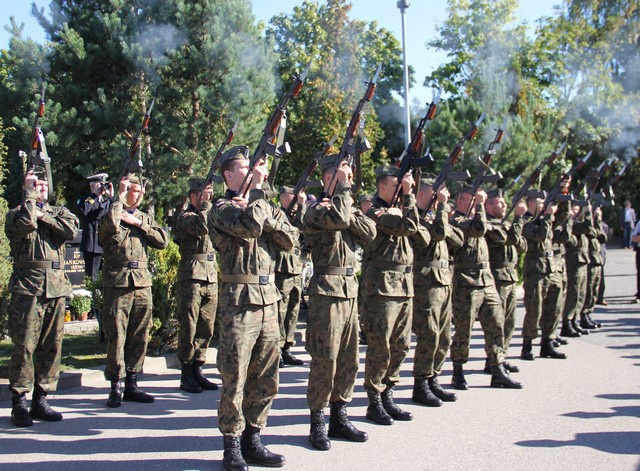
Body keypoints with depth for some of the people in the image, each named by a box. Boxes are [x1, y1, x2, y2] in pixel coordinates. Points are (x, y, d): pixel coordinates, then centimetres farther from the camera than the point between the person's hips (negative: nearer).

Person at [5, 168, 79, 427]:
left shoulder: (59, 212, 18)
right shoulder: (15, 213, 7)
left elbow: (71, 229, -3)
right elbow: (26, 223, -17)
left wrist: (42, 216, -5)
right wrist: (29, 194, -6)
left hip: (57, 286, 4)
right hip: (28, 286, -4)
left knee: (52, 345, 5)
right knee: (24, 345, -6)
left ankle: (40, 400, 14)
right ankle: (19, 403, 0)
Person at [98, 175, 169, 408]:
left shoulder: (144, 218, 18)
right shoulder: (109, 214, 3)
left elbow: (162, 240, 6)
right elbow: (111, 223, -22)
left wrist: (137, 224, -3)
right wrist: (120, 196, -10)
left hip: (142, 282, 5)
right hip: (117, 281, -5)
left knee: (140, 336, 6)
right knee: (116, 336, -4)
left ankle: (131, 384, 15)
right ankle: (115, 386, 3)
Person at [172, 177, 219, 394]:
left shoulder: (212, 214, 20)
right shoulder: (185, 216, -3)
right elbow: (200, 227, -23)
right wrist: (206, 204, -14)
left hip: (212, 278, 7)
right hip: (192, 276, -7)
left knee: (206, 329, 9)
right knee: (189, 329, -3)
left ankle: (197, 371, 17)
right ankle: (186, 376, 3)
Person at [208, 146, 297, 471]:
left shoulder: (265, 205, 15)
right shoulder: (222, 209, -4)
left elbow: (291, 239, 3)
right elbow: (249, 227, -25)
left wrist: (265, 216, -9)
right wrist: (258, 188, -15)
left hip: (268, 300, 7)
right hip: (239, 300, -7)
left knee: (266, 379, 10)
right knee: (234, 379, -2)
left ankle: (252, 440, 20)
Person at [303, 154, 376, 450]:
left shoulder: (348, 206, 16)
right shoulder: (316, 210, -8)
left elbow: (369, 232, 2)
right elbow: (338, 220, -28)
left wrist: (346, 210, -10)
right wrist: (343, 189, -16)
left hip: (350, 290, 8)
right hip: (327, 291, -8)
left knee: (348, 358, 10)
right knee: (325, 359, -5)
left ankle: (339, 417, 20)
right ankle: (317, 423, 4)